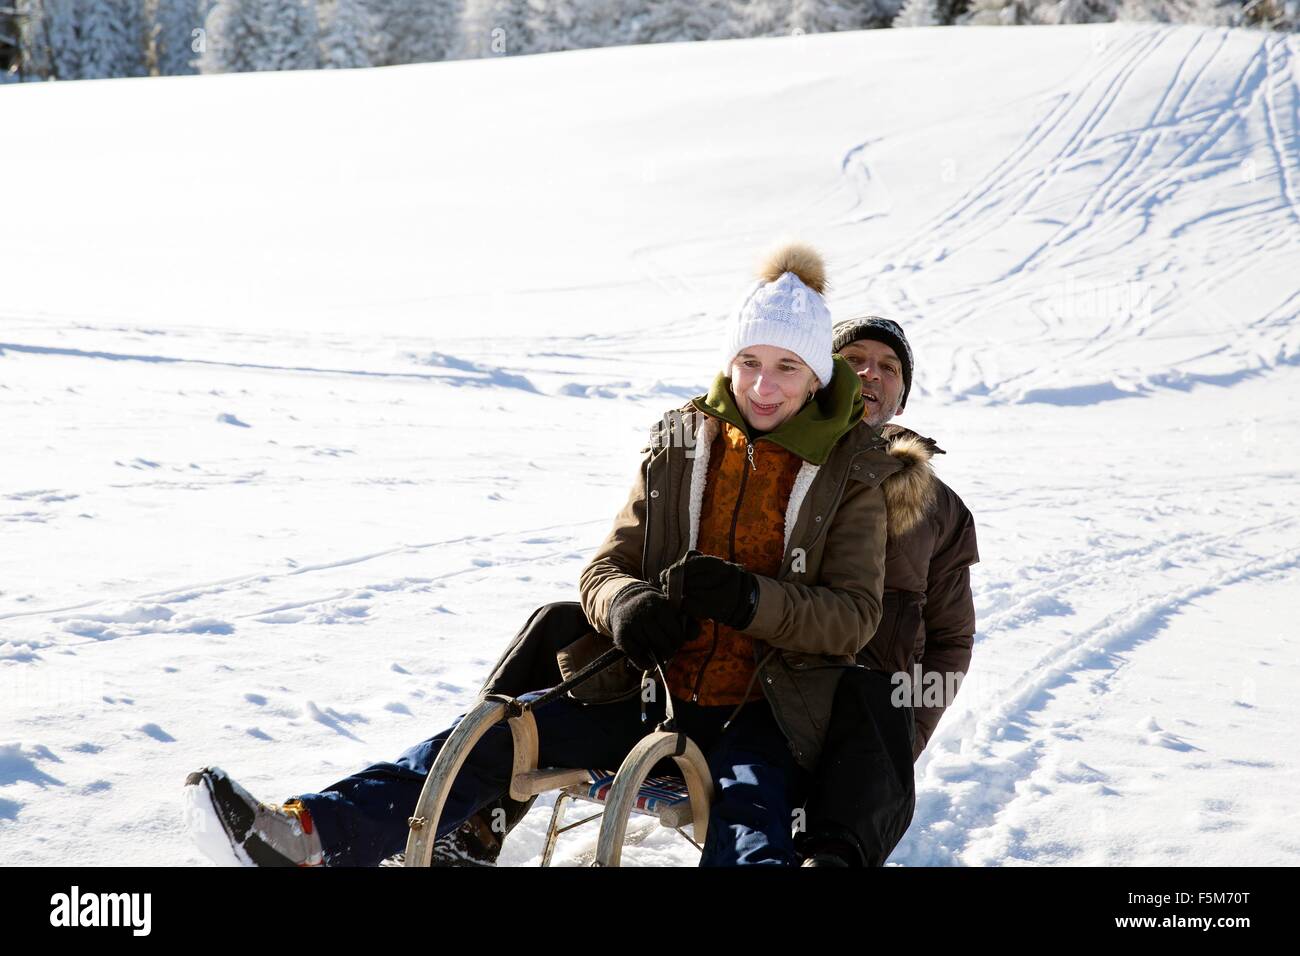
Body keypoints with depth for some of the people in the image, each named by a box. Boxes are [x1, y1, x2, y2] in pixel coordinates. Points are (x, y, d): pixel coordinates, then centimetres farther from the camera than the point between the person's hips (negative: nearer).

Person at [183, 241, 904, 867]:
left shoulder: (849, 475, -1)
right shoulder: (681, 448, 8)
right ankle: (307, 835, -29)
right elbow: (604, 567, 7)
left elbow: (856, 617, -6)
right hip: (650, 692, 3)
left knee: (751, 831, -33)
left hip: (761, 718, -3)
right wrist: (626, 604, -19)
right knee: (499, 732, -16)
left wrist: (750, 599, -24)